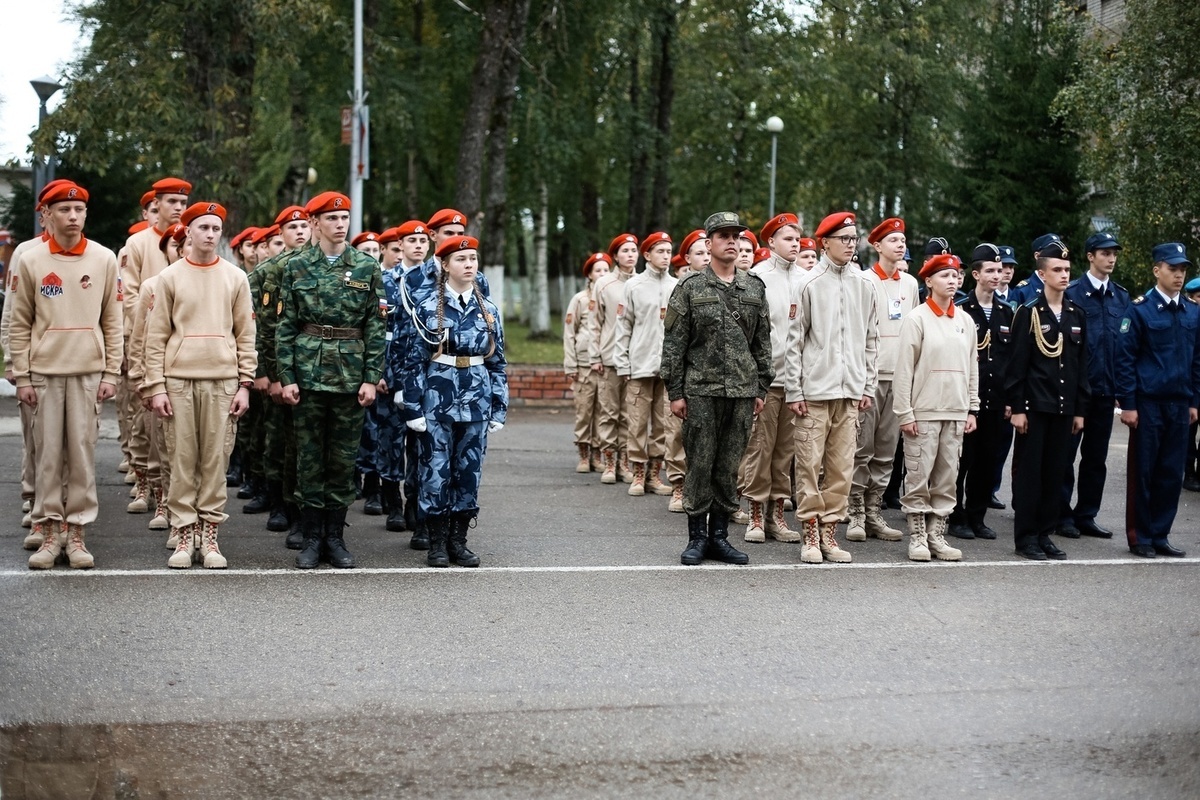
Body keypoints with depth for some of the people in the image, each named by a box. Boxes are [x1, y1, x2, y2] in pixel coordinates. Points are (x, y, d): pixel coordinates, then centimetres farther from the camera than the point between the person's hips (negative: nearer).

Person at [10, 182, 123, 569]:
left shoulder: (105, 259, 4)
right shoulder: (31, 261, 2)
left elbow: (113, 322, 7)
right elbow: (19, 325, 3)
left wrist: (111, 373, 1)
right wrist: (22, 377, -2)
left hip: (89, 372, 0)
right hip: (44, 372, 0)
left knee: (82, 454, 1)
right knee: (48, 454, 2)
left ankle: (76, 532, 7)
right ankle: (49, 531, 9)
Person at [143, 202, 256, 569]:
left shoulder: (235, 278, 9)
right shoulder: (170, 277, 5)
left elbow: (246, 335, 9)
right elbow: (156, 336, 4)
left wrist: (245, 384, 1)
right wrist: (156, 386, -3)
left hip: (222, 380, 1)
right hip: (178, 380, -1)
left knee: (215, 460, 2)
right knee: (182, 460, 1)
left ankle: (210, 535, 8)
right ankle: (184, 535, 7)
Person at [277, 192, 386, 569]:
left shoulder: (368, 266, 4)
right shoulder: (297, 266, 3)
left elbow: (376, 326, 3)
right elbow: (285, 325, 3)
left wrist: (372, 378, -3)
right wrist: (286, 377, -4)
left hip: (351, 374, 1)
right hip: (309, 371, 0)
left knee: (343, 458, 5)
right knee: (310, 457, 4)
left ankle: (334, 535, 14)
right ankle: (311, 536, 11)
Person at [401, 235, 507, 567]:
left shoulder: (489, 310, 8)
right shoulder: (429, 307, -2)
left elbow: (497, 362, 11)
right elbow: (414, 359, -3)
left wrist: (499, 408, 7)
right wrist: (414, 407, -8)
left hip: (476, 397, 3)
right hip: (438, 394, -3)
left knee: (470, 468, 6)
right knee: (437, 468, 0)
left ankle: (458, 540, 15)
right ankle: (437, 543, 8)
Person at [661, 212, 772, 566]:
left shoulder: (755, 288, 10)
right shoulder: (689, 288, 0)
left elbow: (763, 342, 13)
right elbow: (673, 343, -1)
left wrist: (761, 388, 9)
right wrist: (675, 392, -5)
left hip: (742, 391, 3)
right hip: (701, 390, -3)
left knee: (729, 467, 7)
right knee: (700, 465, 0)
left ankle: (719, 535, 15)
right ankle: (697, 537, 9)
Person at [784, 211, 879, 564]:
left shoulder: (863, 285, 9)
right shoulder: (810, 284, -2)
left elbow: (871, 339, 14)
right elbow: (795, 340, -2)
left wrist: (868, 386, 8)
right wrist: (794, 391, -6)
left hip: (850, 391, 4)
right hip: (815, 389, -3)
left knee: (842, 467, 4)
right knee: (810, 463, -2)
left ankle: (830, 532, 12)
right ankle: (811, 534, 6)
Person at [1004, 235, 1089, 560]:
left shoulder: (1077, 315, 10)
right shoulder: (1029, 313, -5)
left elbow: (1082, 364, 13)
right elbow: (1017, 364, -7)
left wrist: (1080, 409, 10)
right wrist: (1017, 408, -11)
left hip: (1064, 407, 5)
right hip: (1034, 407, -5)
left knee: (1055, 472, 8)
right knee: (1029, 471, 0)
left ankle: (1045, 533, 16)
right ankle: (1025, 537, 6)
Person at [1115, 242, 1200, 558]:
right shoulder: (1140, 309, -6)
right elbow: (1125, 358, -7)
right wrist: (1127, 404, -11)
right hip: (1148, 404, -5)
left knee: (1171, 473, 7)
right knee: (1143, 472, 3)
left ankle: (1159, 534, 17)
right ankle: (1140, 537, 11)